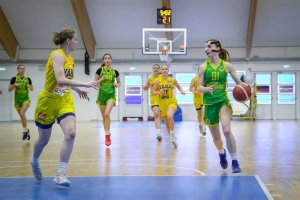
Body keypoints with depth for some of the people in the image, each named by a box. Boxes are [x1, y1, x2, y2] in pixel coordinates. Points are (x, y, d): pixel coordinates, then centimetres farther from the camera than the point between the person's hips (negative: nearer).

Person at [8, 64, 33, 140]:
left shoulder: (28, 79, 0)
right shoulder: (14, 79, -3)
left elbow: (32, 89, 10)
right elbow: (9, 90, -2)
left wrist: (29, 86, -12)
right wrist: (14, 85, -18)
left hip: (26, 99, -2)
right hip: (17, 100, 2)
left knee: (22, 113, -23)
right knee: (22, 116, 10)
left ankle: (25, 130, -10)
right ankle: (26, 130, 27)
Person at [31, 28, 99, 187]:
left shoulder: (70, 58, 8)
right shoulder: (57, 55, -17)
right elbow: (60, 80, -31)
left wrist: (77, 90, 20)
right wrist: (85, 84, -32)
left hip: (65, 101, 6)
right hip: (48, 101, -6)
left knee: (71, 133, -19)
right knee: (44, 139, 10)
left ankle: (61, 174, -13)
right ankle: (35, 161, 44)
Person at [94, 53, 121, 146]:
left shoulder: (115, 72, 3)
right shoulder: (100, 70, -1)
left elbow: (119, 83, 16)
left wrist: (117, 85, -5)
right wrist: (101, 79, -16)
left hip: (111, 94, -1)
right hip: (102, 94, 1)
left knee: (107, 114, -20)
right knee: (104, 116, 9)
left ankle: (107, 135, -12)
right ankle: (107, 133, 26)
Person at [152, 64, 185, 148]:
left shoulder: (172, 80, 0)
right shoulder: (157, 81, -1)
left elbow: (178, 86, 18)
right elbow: (153, 92, 1)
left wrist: (182, 91, -1)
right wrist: (158, 92, -19)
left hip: (172, 102, -2)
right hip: (162, 103, 2)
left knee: (169, 116, -32)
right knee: (167, 123, 11)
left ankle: (172, 135, -19)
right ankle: (172, 138, 31)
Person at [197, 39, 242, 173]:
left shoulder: (227, 65, -1)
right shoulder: (203, 67, 0)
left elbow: (238, 82, 9)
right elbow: (199, 88, -2)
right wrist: (206, 89, -24)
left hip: (223, 101, -2)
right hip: (209, 104, 2)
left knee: (227, 130, -24)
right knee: (215, 136, 12)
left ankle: (235, 161, -8)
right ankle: (222, 153, 45)